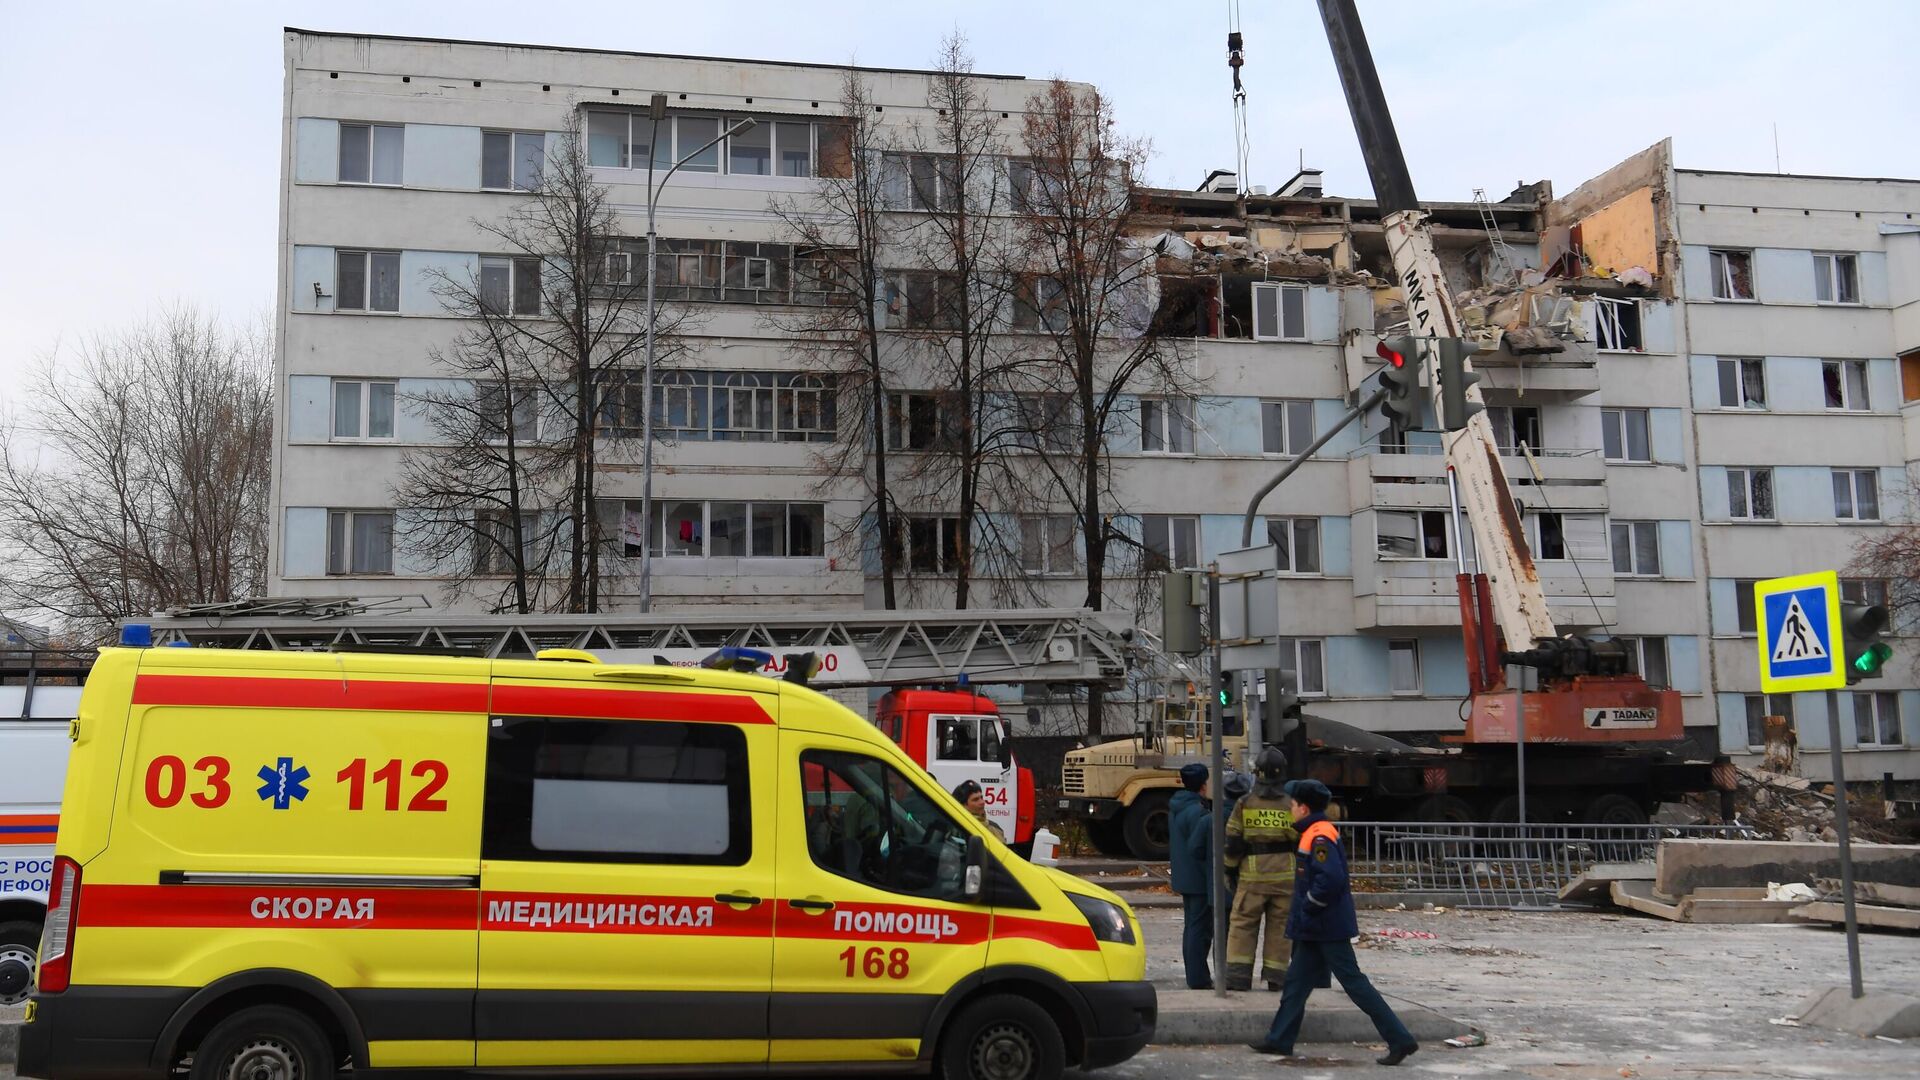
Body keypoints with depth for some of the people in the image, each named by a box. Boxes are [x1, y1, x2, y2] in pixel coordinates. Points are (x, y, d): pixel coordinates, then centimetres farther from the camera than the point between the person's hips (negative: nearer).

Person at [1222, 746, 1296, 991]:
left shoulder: (1245, 804, -3)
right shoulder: (1291, 805, -1)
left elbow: (1232, 842, -3)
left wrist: (1231, 865, 13)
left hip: (1253, 875, -1)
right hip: (1285, 874, 1)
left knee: (1242, 923, 5)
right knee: (1279, 925, 9)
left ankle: (1238, 973, 0)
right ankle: (1275, 975, 11)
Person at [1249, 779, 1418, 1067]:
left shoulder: (1319, 837, -18)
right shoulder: (1317, 833, 13)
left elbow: (1331, 879, -29)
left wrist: (1308, 907, -18)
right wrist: (1300, 917, 16)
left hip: (1329, 928, -10)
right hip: (1317, 929, 10)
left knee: (1354, 983, -6)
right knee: (1297, 981, 13)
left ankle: (1400, 1040, -1)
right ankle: (1279, 1040, 20)